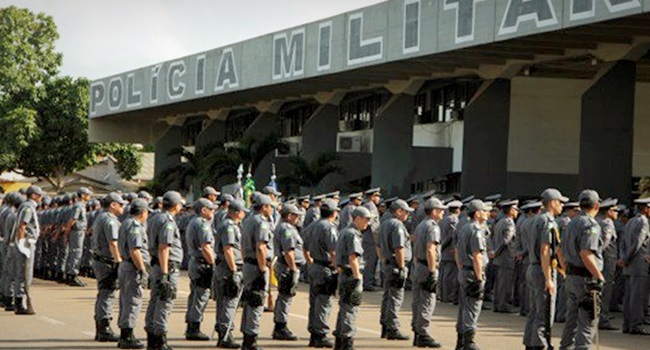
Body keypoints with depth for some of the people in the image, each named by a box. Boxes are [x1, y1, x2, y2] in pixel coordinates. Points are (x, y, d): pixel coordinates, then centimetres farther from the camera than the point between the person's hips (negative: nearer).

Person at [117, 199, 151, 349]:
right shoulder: (135, 227, -16)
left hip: (124, 265, 10)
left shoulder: (125, 224, 15)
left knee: (126, 302, 14)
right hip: (134, 268, -10)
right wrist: (143, 270, -20)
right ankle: (127, 337, -6)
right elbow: (134, 251, -23)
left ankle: (124, 336, 19)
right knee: (133, 302, -6)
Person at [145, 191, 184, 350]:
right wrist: (164, 274, -24)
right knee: (164, 303, -7)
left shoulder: (155, 219, 14)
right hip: (168, 266, -10)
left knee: (155, 301, 13)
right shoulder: (168, 222, -16)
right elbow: (163, 248, -23)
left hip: (156, 265, 10)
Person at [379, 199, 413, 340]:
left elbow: (380, 246, 22)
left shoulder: (384, 224, 16)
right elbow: (399, 248, -21)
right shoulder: (397, 225, -16)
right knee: (395, 298, -8)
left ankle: (385, 328, 20)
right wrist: (402, 268, -20)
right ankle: (393, 329, -8)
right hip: (396, 266, -10)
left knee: (387, 296, 14)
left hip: (387, 264, 10)